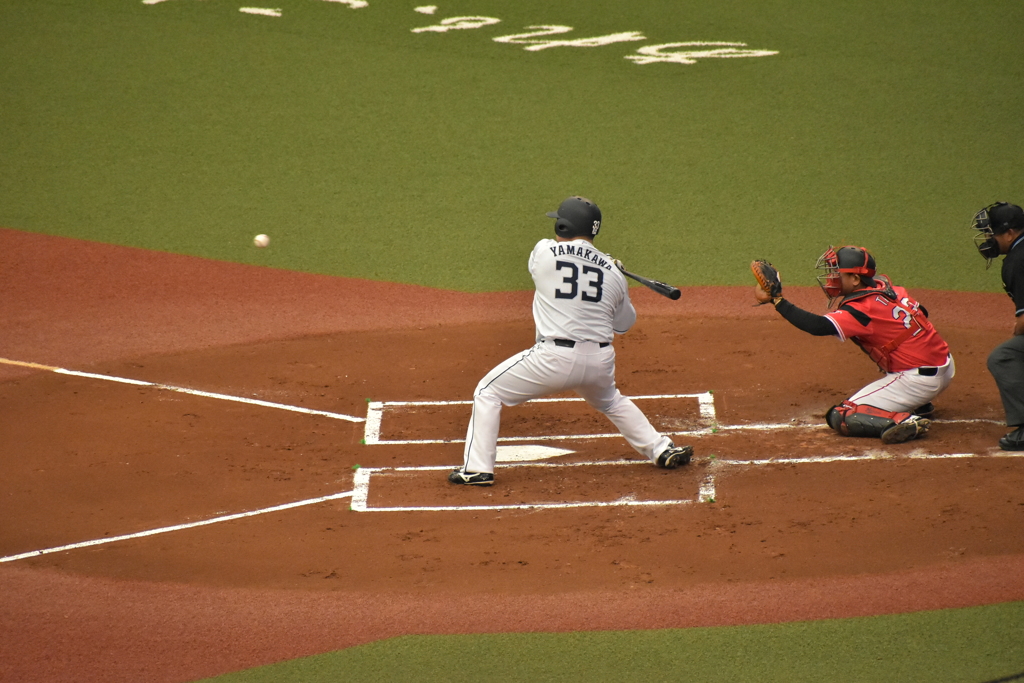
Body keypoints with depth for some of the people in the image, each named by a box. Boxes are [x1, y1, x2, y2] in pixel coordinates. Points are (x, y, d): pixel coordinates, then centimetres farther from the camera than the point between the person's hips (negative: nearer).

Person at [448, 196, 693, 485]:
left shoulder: (544, 251, -4)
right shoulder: (613, 273, 6)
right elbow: (623, 324, 18)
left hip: (554, 358, -4)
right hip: (600, 361, 5)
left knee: (488, 393, 11)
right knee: (612, 402, 36)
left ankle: (477, 469, 4)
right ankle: (663, 450, 32)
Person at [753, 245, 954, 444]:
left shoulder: (863, 308, -18)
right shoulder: (886, 287, 5)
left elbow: (818, 326, -29)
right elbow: (922, 313, 19)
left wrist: (776, 300, -30)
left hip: (917, 380, -9)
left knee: (840, 417, -7)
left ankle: (906, 422, -22)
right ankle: (918, 405, 22)